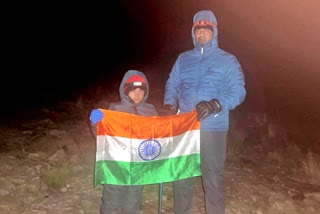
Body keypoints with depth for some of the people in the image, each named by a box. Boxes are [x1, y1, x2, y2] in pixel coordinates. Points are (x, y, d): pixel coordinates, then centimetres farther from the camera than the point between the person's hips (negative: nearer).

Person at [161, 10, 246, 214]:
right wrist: (170, 103, -10)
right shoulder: (183, 59, 14)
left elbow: (238, 91, -5)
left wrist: (215, 105, -23)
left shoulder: (228, 60, 3)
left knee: (213, 176, 3)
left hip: (213, 128, -3)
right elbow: (172, 84, 12)